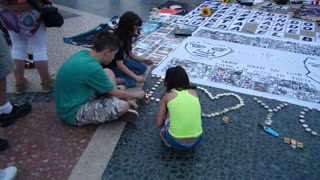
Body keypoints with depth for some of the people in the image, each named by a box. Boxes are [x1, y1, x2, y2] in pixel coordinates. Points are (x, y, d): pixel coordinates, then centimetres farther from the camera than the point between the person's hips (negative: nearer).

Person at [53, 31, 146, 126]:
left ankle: (115, 111, 2)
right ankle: (116, 113, 7)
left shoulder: (84, 54, -2)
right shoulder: (92, 67, -28)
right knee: (122, 105, -27)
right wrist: (137, 94, 4)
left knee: (108, 72, 9)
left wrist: (125, 98, 8)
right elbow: (117, 94, -14)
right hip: (73, 112, -10)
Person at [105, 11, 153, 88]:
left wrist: (143, 60, -9)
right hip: (111, 67, -9)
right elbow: (119, 65, -29)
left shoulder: (127, 36, -5)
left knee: (143, 68, 2)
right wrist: (136, 77, -28)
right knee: (132, 81, -19)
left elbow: (130, 53, 7)